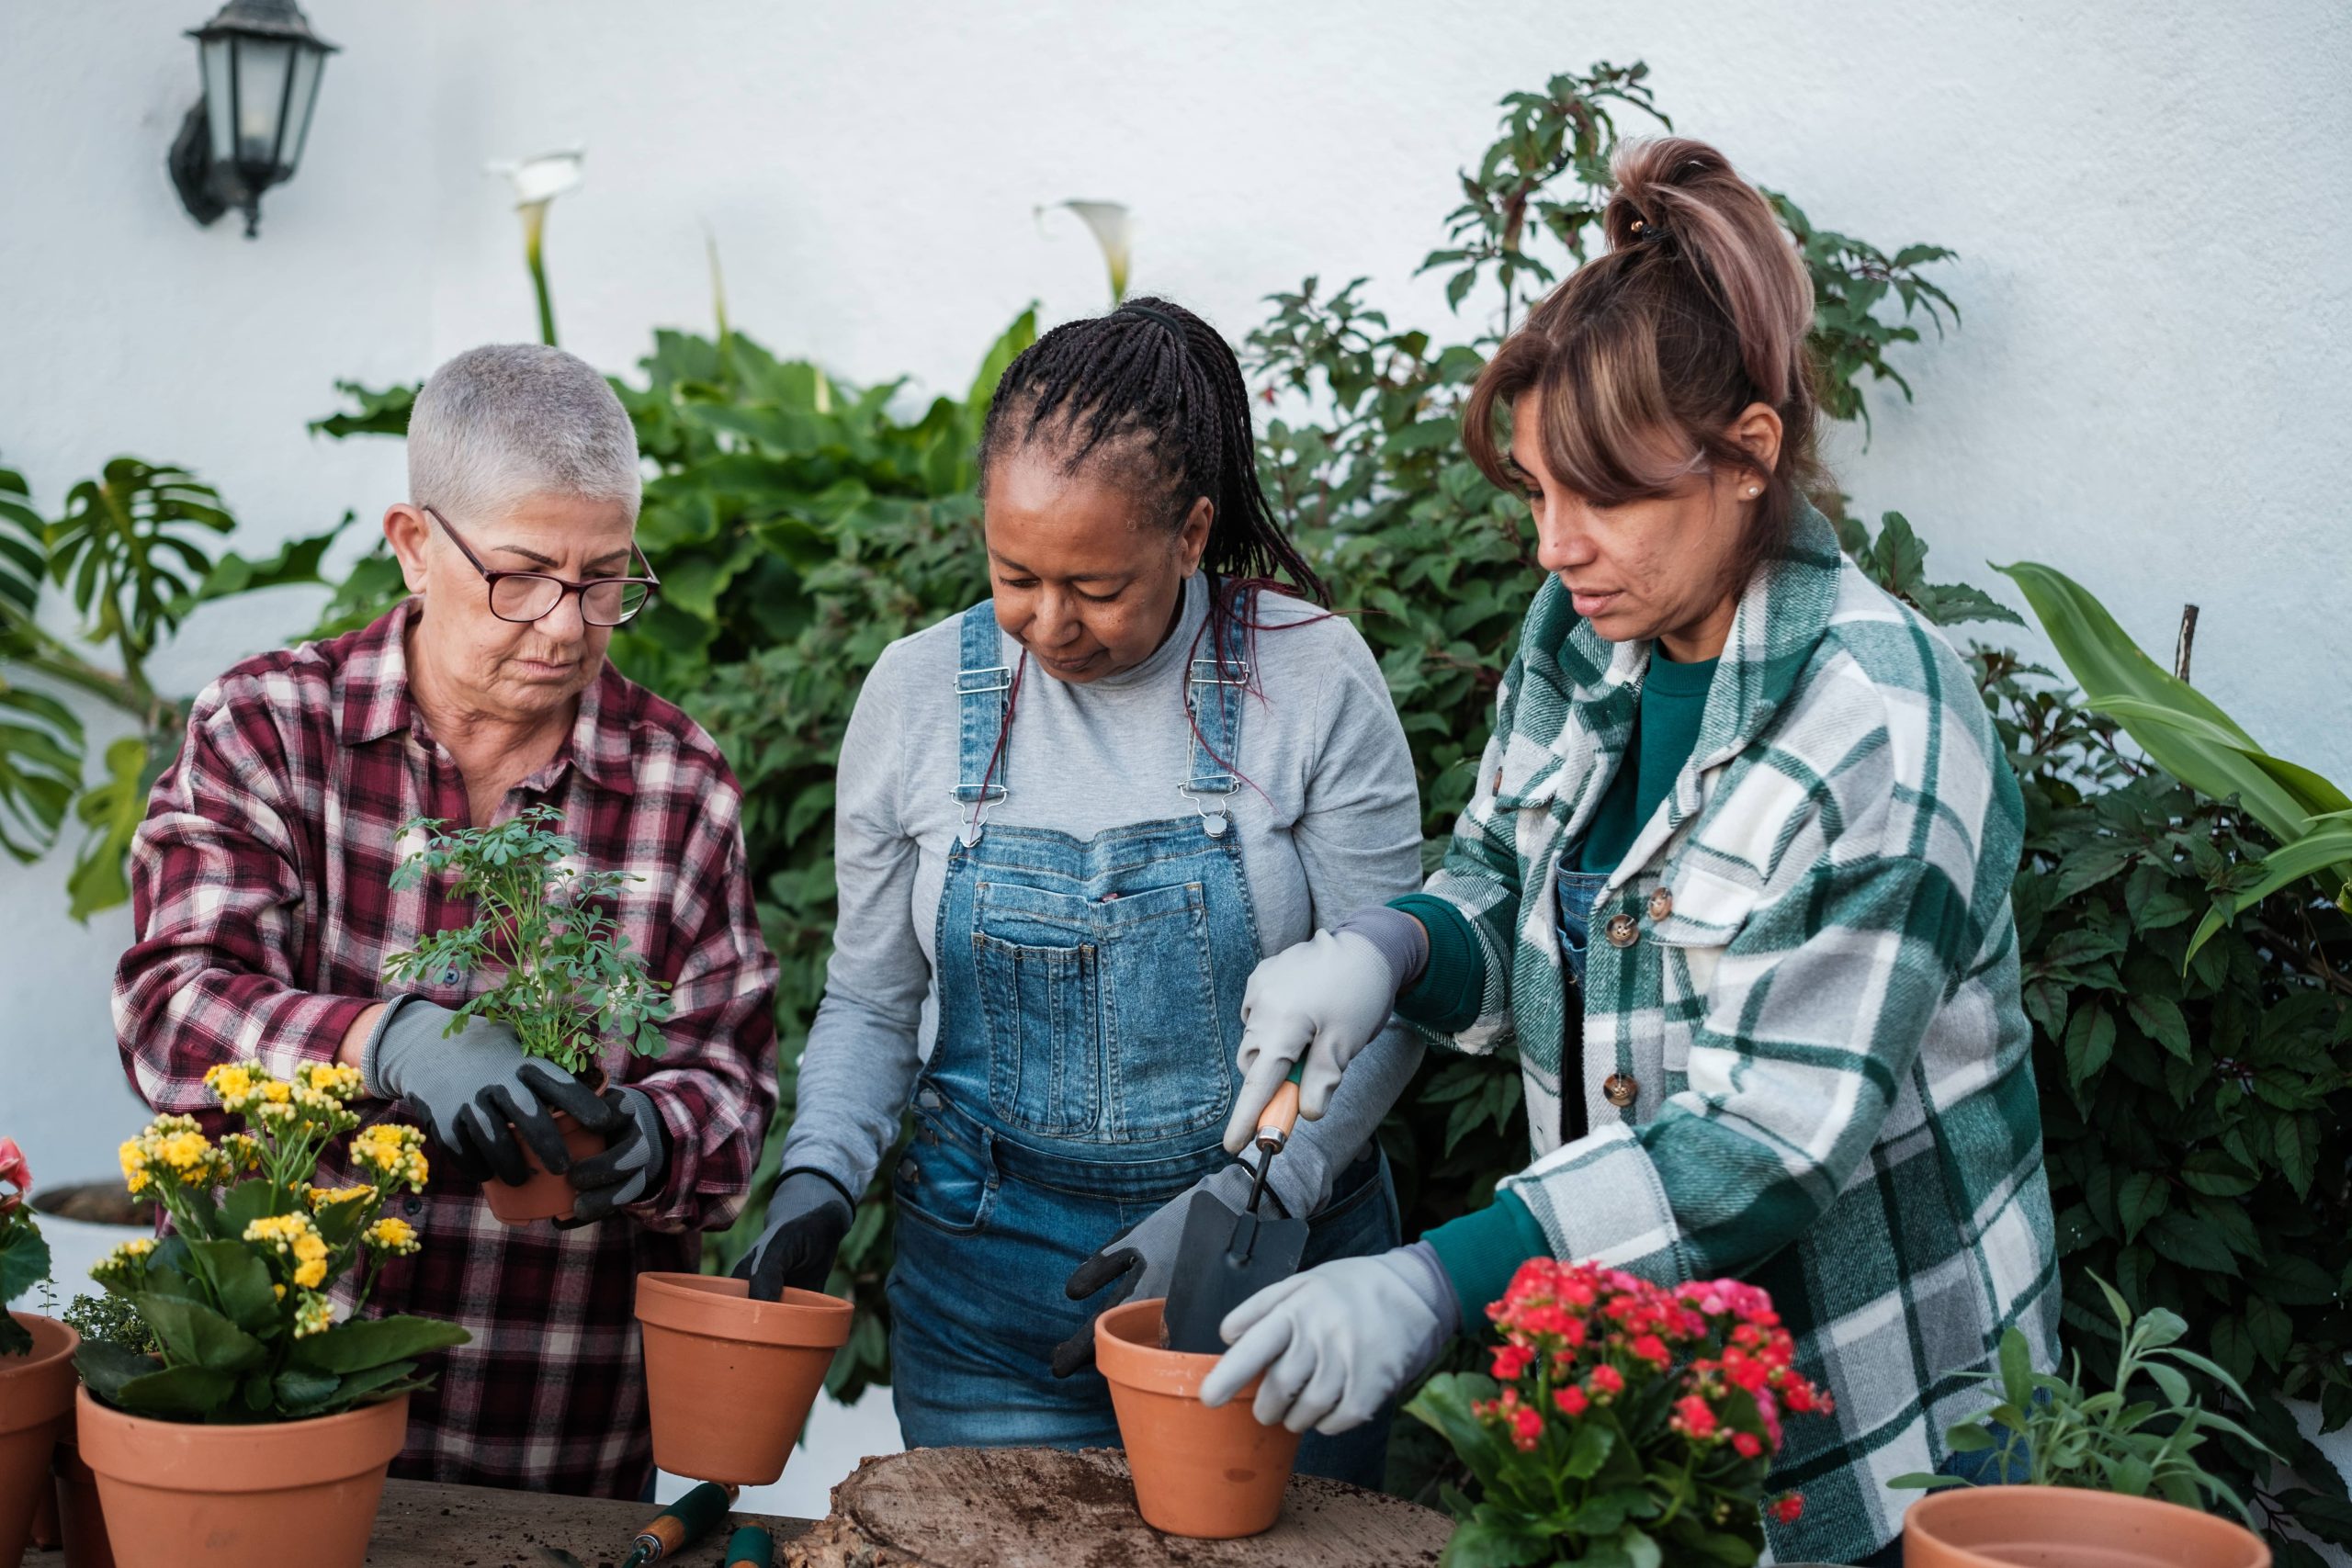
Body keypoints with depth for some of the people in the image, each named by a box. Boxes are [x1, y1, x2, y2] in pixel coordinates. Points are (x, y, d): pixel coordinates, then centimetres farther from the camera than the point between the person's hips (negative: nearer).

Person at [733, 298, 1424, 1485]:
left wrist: (1232, 1208, -18)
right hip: (986, 1279, 2)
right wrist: (816, 1181, -10)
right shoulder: (918, 694, -3)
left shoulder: (1311, 680, -11)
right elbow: (871, 1001, 7)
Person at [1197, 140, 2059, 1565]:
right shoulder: (1582, 631, -1)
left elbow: (1776, 1136, -27)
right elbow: (1506, 888, 12)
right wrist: (1391, 947, -12)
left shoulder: (1884, 729, -24)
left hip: (1861, 1396, -6)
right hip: (1619, 1347, 6)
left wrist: (1439, 1285, -34)